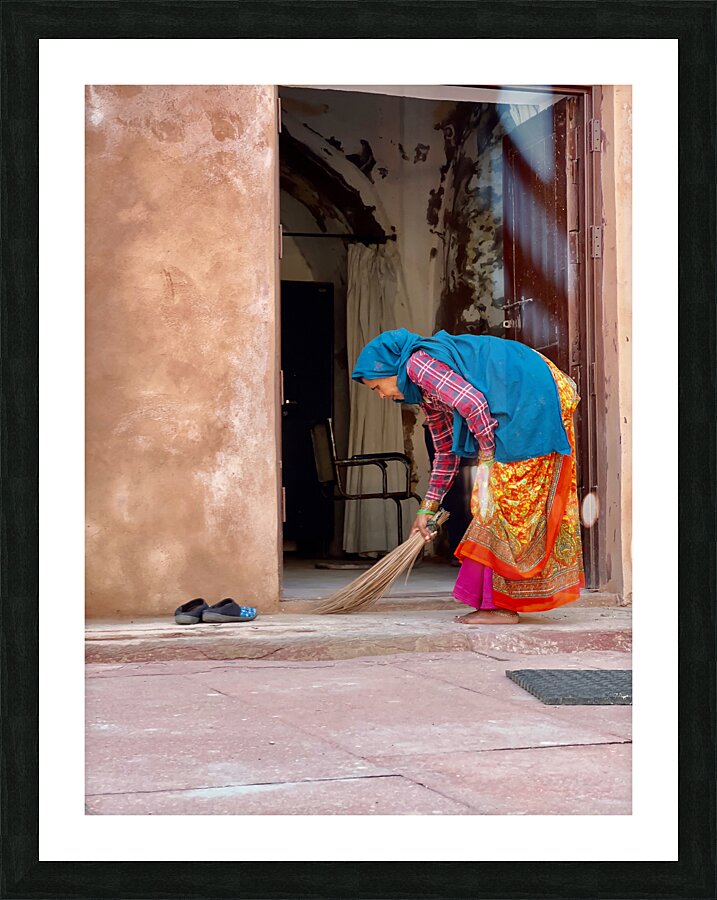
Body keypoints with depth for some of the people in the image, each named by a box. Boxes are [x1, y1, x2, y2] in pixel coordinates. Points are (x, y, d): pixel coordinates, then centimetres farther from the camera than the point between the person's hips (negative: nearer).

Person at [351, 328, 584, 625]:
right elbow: (446, 451, 27)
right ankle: (495, 600, 15)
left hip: (531, 400, -10)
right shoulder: (427, 394, 21)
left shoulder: (419, 363, -9)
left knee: (502, 500, -8)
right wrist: (427, 509, 29)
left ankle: (501, 605, -5)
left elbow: (472, 402, -20)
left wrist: (487, 456, -9)